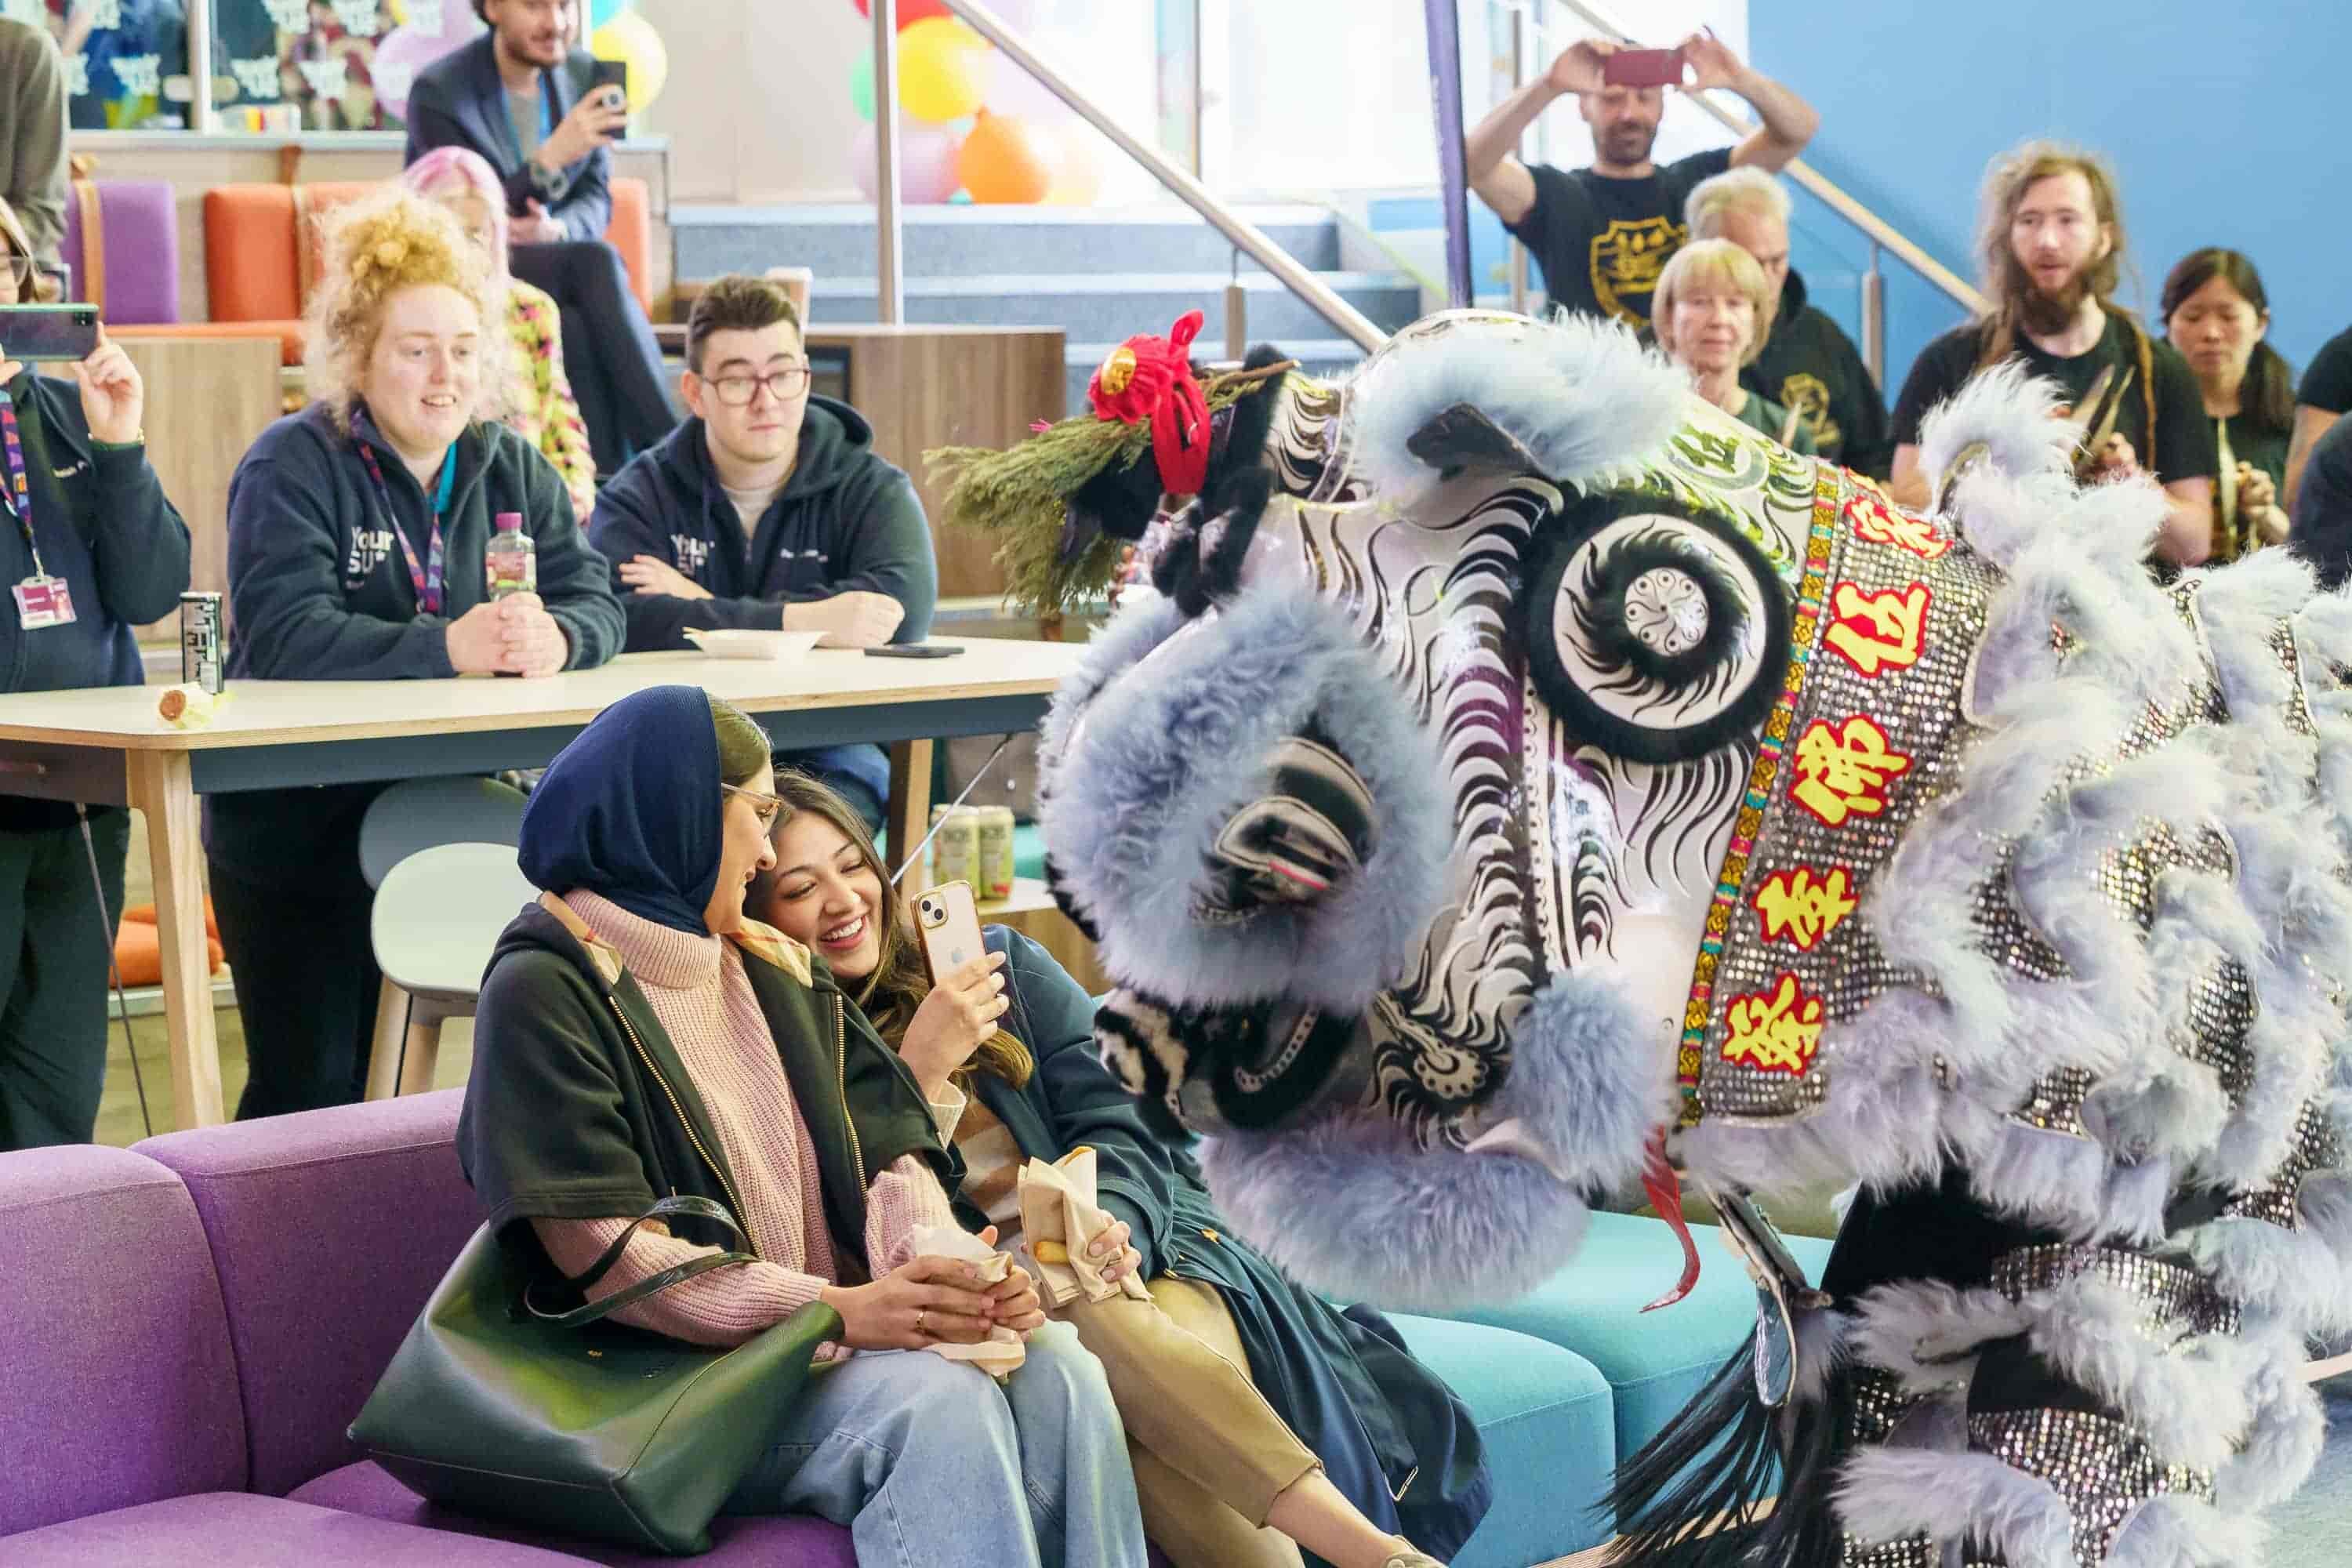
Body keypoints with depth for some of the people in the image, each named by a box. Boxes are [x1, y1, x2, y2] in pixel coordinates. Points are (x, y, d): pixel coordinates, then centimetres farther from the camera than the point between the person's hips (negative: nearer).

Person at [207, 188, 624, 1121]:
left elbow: (595, 603, -1)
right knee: (311, 1093, -1)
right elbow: (287, 637, -23)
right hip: (297, 831, -5)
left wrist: (554, 640, -26)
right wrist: (448, 648, -36)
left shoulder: (511, 469, 9)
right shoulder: (293, 468, -9)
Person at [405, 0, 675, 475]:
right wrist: (551, 157, -34)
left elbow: (596, 199, 5)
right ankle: (669, 449, -34)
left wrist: (557, 231, -21)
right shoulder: (439, 92, -14)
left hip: (555, 267, 4)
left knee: (587, 333, -33)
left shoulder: (584, 75, 3)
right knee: (597, 262, -32)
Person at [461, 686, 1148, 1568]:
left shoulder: (775, 972, 18)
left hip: (833, 1336, 6)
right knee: (939, 1400, -30)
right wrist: (839, 1310, -23)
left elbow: (885, 1149, 9)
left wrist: (940, 1264, -15)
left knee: (1056, 1370, -21)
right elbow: (601, 1248, -14)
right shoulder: (546, 992, -5)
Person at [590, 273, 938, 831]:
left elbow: (905, 604, -14)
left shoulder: (871, 488, 8)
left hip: (826, 757, 1)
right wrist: (803, 619, -21)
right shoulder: (640, 495, 8)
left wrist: (706, 611, -12)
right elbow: (622, 617, -14)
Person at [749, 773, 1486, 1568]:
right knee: (1078, 1318, -37)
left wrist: (1106, 1224, -17)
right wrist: (919, 1071, -15)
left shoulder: (1000, 964, 12)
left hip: (1149, 1255, 2)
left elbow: (1120, 1129, 5)